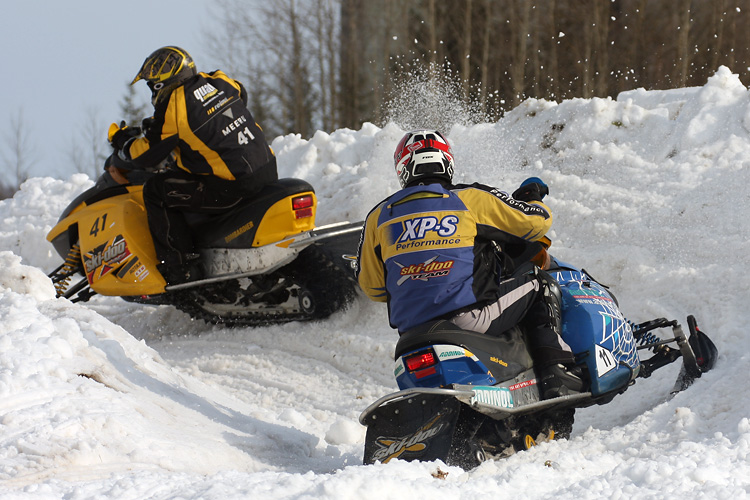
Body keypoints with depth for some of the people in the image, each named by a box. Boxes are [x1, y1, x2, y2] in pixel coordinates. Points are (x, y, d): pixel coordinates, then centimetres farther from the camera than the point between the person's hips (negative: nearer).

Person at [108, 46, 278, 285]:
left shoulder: (172, 106, -10)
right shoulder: (218, 81, 10)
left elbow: (145, 157, -3)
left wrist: (123, 141, 19)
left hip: (232, 186, -8)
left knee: (155, 190, 1)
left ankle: (181, 268, -2)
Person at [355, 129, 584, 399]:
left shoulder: (378, 217, 12)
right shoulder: (472, 199, 2)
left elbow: (371, 285, 18)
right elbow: (536, 222, 8)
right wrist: (532, 200, 33)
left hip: (411, 328, 5)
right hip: (471, 319, -5)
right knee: (539, 284, 15)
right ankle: (557, 372, 1)